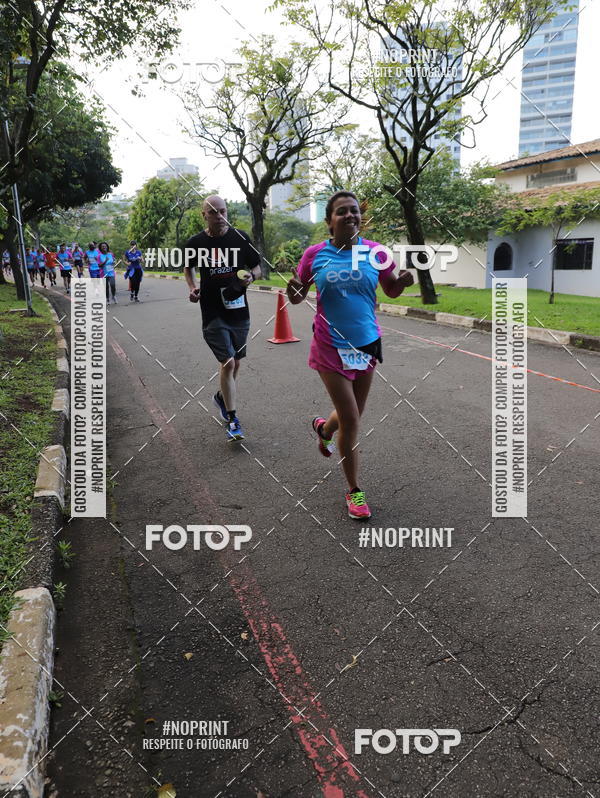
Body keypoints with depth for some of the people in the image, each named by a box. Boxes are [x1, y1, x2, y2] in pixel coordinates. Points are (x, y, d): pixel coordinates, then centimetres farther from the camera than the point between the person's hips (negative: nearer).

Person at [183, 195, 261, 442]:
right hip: (213, 313, -3)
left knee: (234, 363, 16)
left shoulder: (240, 238, -1)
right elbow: (188, 268, 17)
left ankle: (222, 397, 44)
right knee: (227, 362, -12)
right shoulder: (195, 243, -2)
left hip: (239, 311, 3)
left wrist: (250, 277, -15)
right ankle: (231, 419, -1)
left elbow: (257, 268, 8)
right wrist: (192, 288, -1)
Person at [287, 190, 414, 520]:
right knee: (351, 420, -4)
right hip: (331, 347, -3)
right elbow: (298, 296, 4)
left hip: (367, 344, 3)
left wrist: (403, 281, -13)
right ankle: (354, 491, 15)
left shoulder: (374, 251, -2)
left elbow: (391, 289, 10)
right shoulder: (315, 254, -6)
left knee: (353, 415, 17)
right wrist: (293, 291, -20)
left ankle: (324, 428, 56)